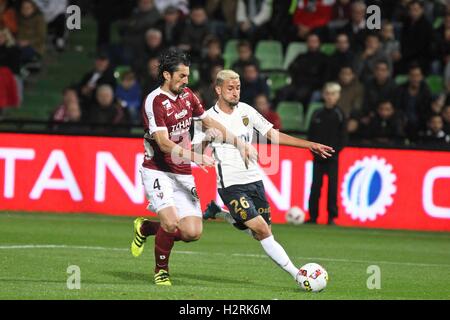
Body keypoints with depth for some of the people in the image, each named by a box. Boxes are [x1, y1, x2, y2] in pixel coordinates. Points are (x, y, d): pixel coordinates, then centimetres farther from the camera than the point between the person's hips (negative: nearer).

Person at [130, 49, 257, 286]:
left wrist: (239, 143, 13)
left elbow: (209, 123, 21)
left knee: (192, 233, -6)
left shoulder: (187, 95, 7)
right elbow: (164, 143, -24)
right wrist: (196, 157, -36)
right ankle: (161, 270, 1)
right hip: (157, 171, -6)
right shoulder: (154, 101, -16)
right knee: (171, 223, -26)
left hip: (183, 174, 7)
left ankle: (145, 227, 22)